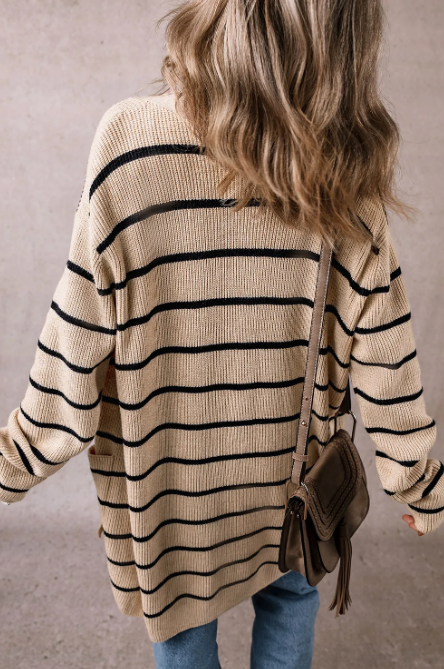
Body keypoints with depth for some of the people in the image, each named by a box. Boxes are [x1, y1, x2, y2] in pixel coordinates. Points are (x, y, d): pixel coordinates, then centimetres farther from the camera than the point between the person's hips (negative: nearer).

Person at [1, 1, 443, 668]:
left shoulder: (131, 139, -21)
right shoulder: (347, 172, -15)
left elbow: (80, 339, -17)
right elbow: (386, 371, -10)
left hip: (168, 475, -1)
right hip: (289, 482, 2)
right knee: (289, 601, 29)